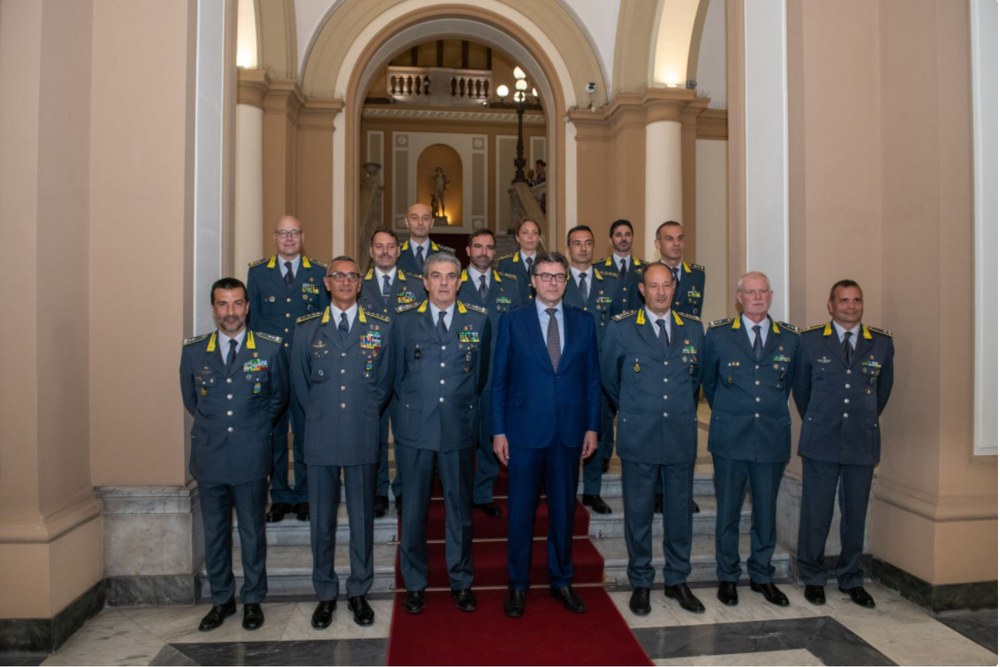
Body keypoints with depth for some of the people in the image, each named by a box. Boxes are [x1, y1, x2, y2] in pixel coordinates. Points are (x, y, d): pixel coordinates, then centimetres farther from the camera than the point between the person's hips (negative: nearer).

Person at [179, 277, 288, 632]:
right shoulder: (193, 350, 1)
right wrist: (213, 427, 12)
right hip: (209, 458, 2)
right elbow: (190, 400, 14)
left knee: (252, 533, 10)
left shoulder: (269, 348, -3)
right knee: (214, 534, 13)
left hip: (251, 458, -2)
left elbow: (279, 397, 9)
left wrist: (254, 427, 8)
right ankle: (221, 600, 30)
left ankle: (252, 600, 26)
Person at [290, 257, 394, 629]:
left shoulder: (381, 328, 4)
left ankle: (359, 593, 25)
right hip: (321, 438, 0)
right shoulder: (306, 329, 5)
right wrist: (320, 416, 8)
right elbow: (299, 382, 11)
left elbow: (385, 382, 9)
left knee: (362, 518, 9)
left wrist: (366, 414, 4)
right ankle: (325, 595, 24)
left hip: (363, 438, 0)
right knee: (322, 520, 9)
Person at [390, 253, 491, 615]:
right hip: (415, 428, 0)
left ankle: (461, 581, 25)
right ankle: (414, 583, 24)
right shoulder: (405, 321, 4)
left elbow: (481, 373, 10)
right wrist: (412, 408, 9)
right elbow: (398, 374, 9)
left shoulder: (478, 320, 4)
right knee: (413, 508, 8)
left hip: (459, 428, 0)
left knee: (460, 507, 9)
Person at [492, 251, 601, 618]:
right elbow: (499, 379, 0)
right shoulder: (512, 321, 0)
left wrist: (592, 426, 3)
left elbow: (592, 378, 8)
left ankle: (562, 581, 29)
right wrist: (499, 430, -4)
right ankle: (517, 585, 23)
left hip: (569, 432, 2)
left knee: (564, 509, 12)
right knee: (520, 511, 6)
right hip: (524, 431, -2)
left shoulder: (584, 322, 6)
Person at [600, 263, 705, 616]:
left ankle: (677, 580, 28)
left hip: (682, 435, 3)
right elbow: (608, 376, 9)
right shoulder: (621, 328, -2)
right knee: (638, 512, 6)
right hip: (638, 437, -2)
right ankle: (640, 583, 22)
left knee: (680, 511, 11)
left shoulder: (693, 328, 6)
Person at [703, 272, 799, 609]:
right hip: (730, 439, -2)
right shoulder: (718, 334, -1)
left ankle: (762, 576, 28)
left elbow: (787, 382, 17)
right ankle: (727, 577, 22)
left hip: (773, 438, 2)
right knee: (728, 511, 7)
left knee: (766, 511, 11)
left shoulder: (790, 337, 5)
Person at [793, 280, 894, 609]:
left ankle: (851, 580, 26)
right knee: (815, 513, 4)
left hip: (863, 443, 2)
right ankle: (813, 578, 20)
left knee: (855, 514, 10)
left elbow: (883, 388, 16)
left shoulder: (882, 342, 4)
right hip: (820, 444, -2)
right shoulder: (810, 340, -1)